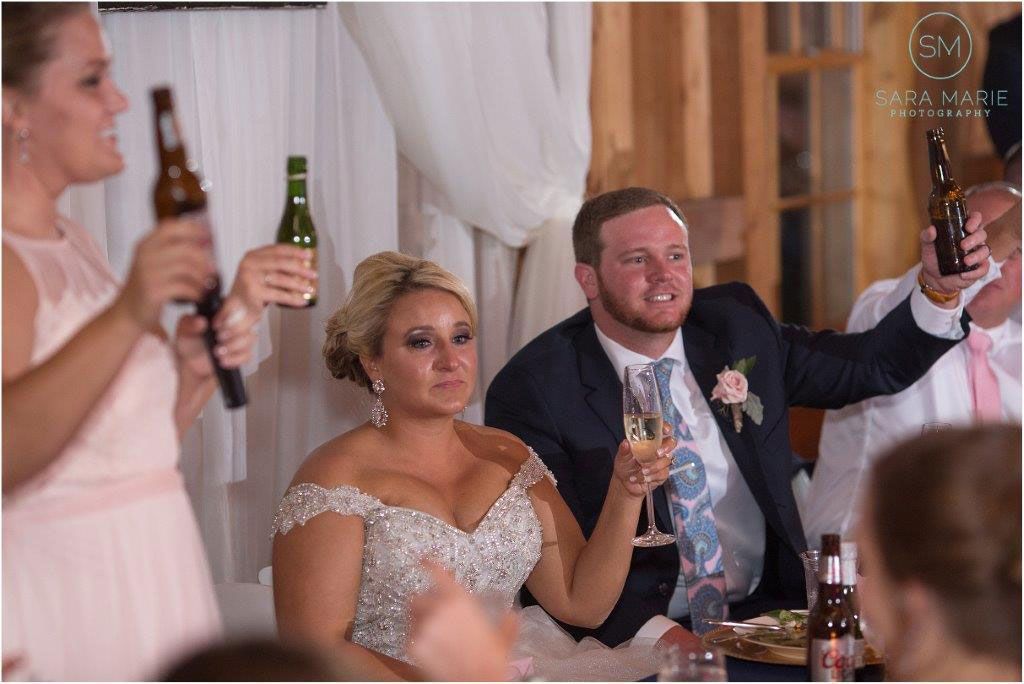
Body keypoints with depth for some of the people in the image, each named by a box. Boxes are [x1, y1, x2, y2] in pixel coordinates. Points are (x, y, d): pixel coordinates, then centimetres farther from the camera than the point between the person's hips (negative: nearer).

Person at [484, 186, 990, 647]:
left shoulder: (737, 323, 7)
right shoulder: (533, 390, -8)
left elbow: (875, 366, 17)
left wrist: (940, 290, -1)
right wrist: (654, 633, -26)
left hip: (766, 612, 5)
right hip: (631, 644, -5)